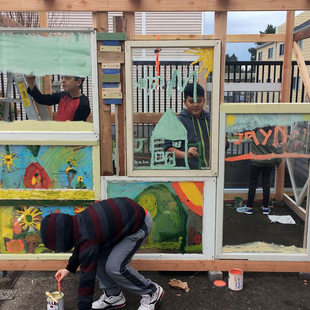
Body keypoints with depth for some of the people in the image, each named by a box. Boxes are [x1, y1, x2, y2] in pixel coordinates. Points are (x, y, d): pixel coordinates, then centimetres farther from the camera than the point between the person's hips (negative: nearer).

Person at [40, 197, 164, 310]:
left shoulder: (87, 237, -30)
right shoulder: (78, 222, -3)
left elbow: (87, 276, -25)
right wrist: (69, 268, 23)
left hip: (140, 224, -9)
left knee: (114, 267, -15)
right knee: (97, 257, 3)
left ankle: (152, 292, 5)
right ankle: (113, 295, 18)